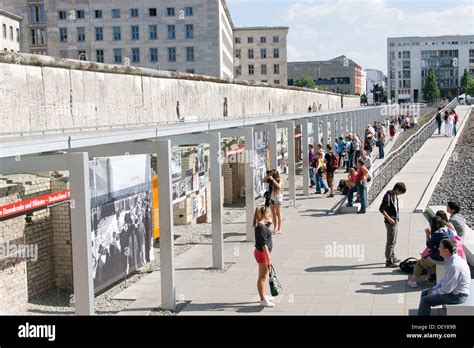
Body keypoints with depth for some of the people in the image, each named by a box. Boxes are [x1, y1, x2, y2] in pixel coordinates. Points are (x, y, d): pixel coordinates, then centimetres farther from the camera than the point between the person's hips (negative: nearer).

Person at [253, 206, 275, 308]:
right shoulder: (261, 227, -22)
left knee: (263, 276, 21)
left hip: (263, 252, 10)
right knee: (262, 277, -3)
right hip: (262, 253, -10)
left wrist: (268, 222, 14)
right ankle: (263, 300, 3)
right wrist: (268, 258, -25)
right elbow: (264, 244, -25)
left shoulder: (262, 225, 7)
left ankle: (263, 296, 34)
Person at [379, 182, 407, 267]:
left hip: (395, 221, 10)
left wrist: (396, 219, 14)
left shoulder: (395, 195, 9)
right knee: (390, 242, -5)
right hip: (390, 222, -10)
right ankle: (388, 261, 0)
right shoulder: (388, 196, -19)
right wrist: (389, 219, -22)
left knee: (393, 241, 20)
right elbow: (381, 209, -23)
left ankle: (392, 257, 34)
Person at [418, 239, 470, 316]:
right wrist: (434, 288, 9)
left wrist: (434, 293, -10)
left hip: (457, 296, -10)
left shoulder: (454, 265, -30)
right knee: (424, 293, 15)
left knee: (425, 300, -13)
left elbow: (447, 289, -25)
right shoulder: (450, 260, 2)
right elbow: (445, 278, 17)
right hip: (452, 289, 10)